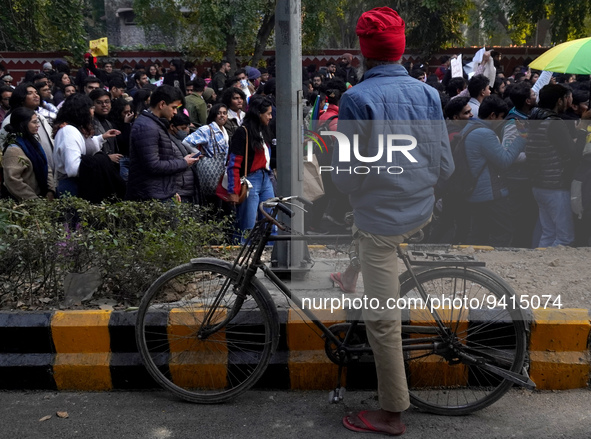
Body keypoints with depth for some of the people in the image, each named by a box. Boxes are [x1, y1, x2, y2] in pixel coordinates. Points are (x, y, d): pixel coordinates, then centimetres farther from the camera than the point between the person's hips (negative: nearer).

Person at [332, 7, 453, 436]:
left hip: (380, 216, -6)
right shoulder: (428, 93, -1)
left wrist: (344, 180, 9)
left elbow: (346, 174, -14)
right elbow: (445, 165, 2)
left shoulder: (356, 99, -16)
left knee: (383, 317, 3)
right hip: (422, 211, 6)